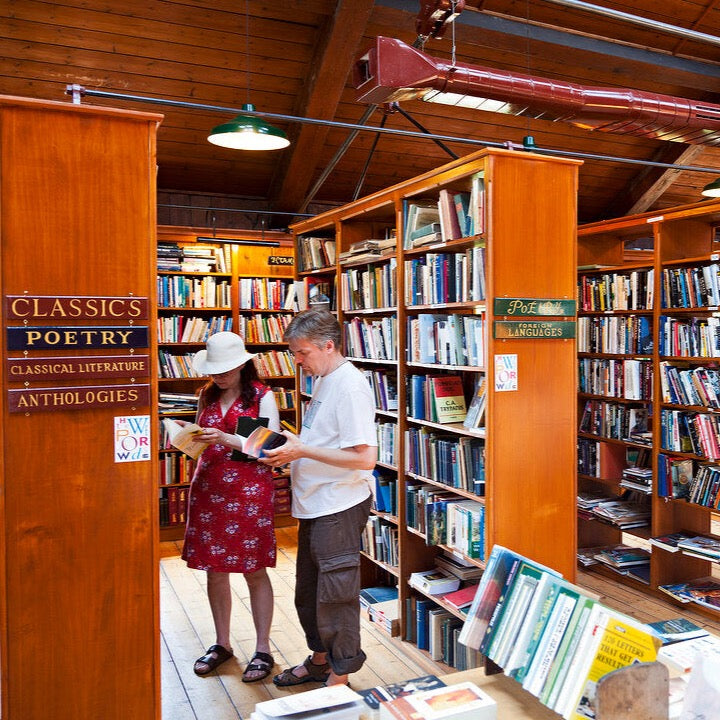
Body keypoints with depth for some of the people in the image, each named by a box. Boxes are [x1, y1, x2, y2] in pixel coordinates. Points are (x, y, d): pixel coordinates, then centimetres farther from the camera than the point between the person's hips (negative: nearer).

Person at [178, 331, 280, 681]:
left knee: (254, 570, 3)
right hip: (208, 490, 5)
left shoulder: (262, 396, -5)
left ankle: (262, 649, 15)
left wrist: (226, 438, -22)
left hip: (249, 492, -5)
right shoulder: (207, 396, 10)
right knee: (214, 569, 11)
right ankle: (221, 643, 27)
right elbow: (202, 439, 18)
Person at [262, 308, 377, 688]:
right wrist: (292, 449, 4)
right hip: (314, 505, 10)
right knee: (308, 591, 21)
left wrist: (303, 450, -22)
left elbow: (364, 457, -26)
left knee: (335, 593, 4)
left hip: (339, 507, -10)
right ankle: (320, 659, 39)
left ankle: (339, 675, 22)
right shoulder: (324, 381, 11)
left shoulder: (350, 386, -20)